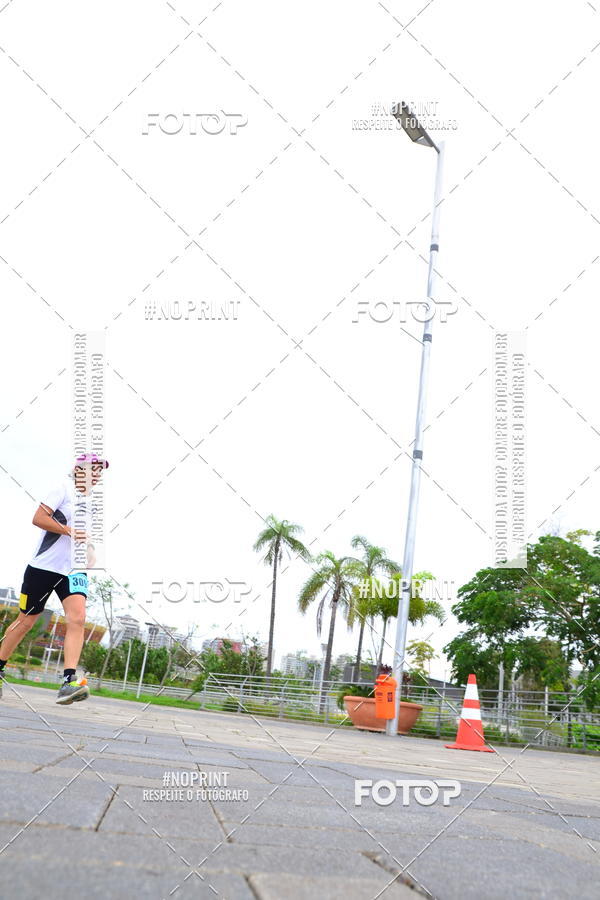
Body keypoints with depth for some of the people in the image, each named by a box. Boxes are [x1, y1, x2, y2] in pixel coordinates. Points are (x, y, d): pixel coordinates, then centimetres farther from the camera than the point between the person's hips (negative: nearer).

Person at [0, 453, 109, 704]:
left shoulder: (91, 500, 15)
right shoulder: (64, 489, -6)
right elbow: (39, 518, -16)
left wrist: (89, 547, 12)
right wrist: (70, 531, -22)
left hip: (74, 570, 5)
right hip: (44, 566, -5)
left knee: (77, 618, -17)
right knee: (26, 621, 5)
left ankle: (69, 681, -22)